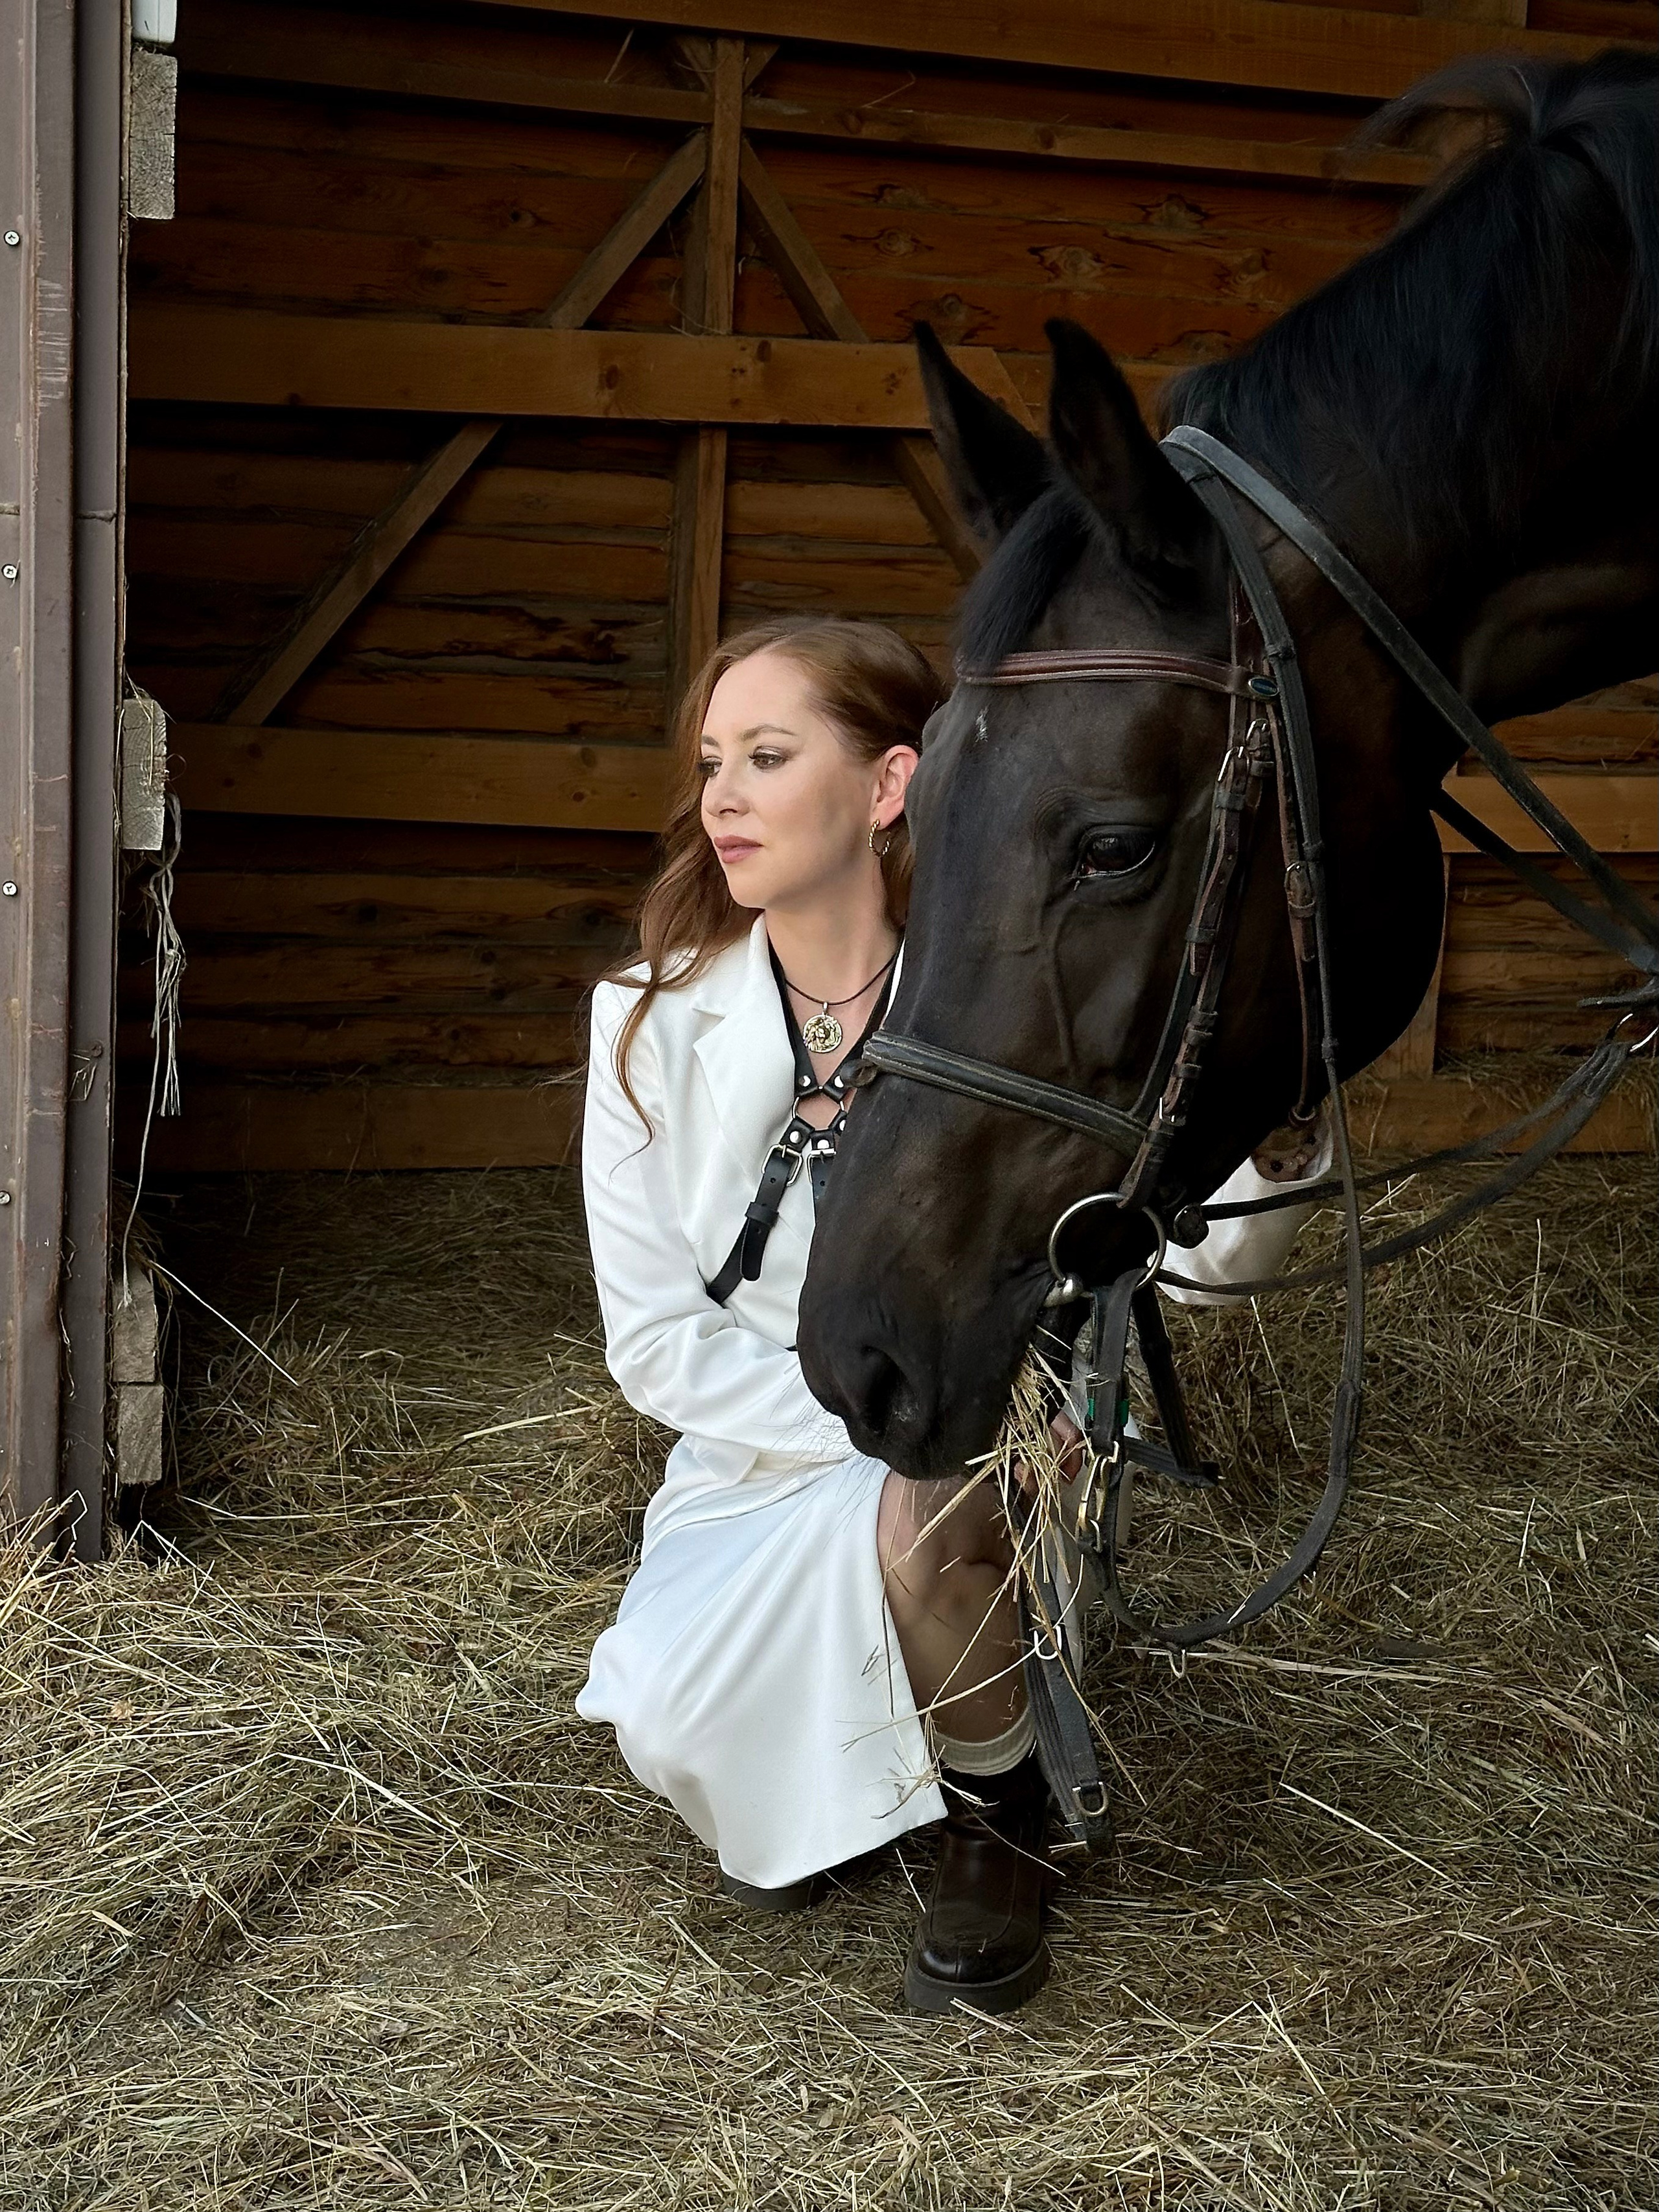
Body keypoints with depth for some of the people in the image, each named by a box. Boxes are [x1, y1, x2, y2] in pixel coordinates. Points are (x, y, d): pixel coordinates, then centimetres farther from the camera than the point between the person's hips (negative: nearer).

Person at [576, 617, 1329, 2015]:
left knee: (919, 1514, -36)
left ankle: (1002, 1817, -4)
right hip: (761, 1468, 2)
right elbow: (657, 1344, -8)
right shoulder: (654, 1024, -9)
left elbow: (1231, 1244, -23)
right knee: (670, 1731, -24)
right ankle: (814, 1764, 14)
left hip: (978, 1479, -2)